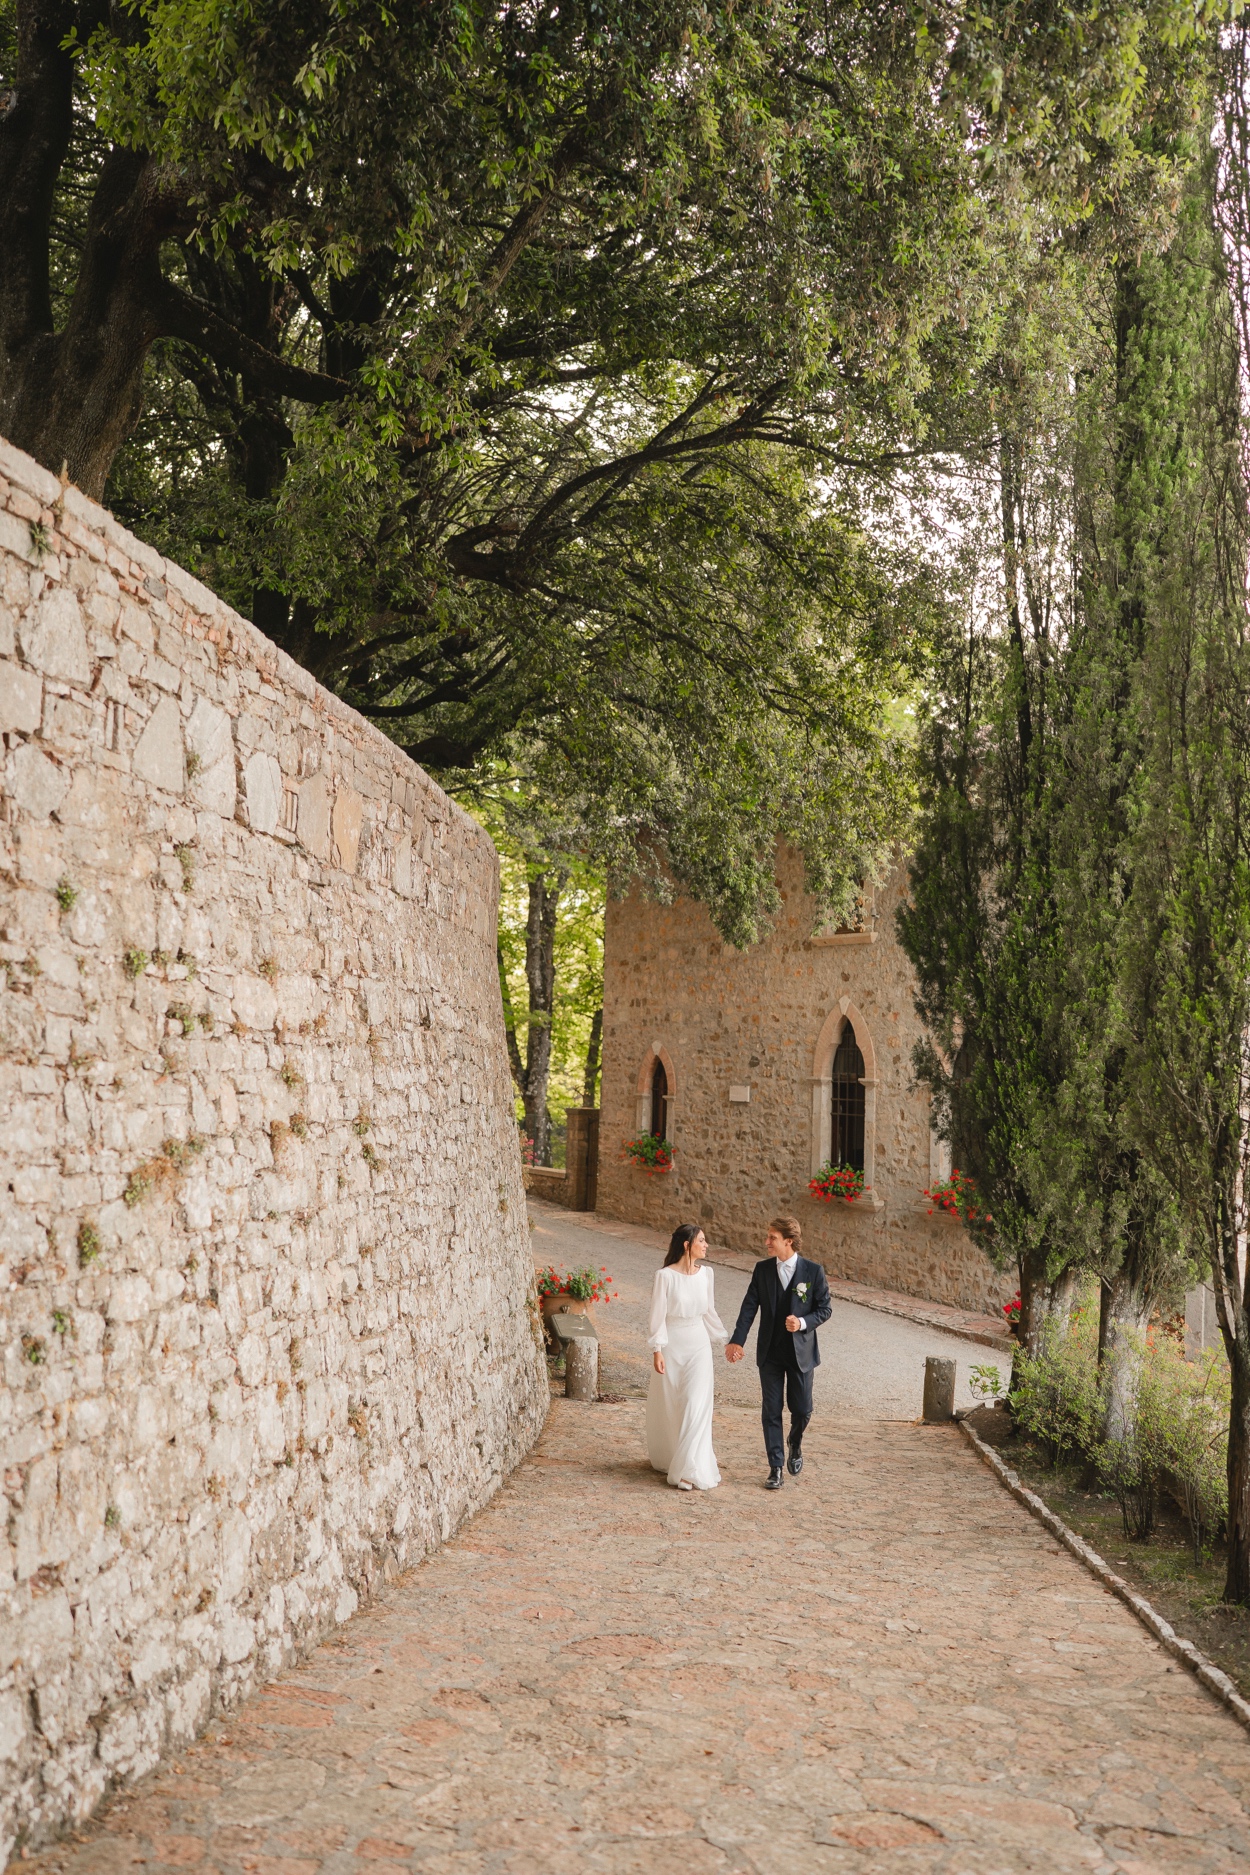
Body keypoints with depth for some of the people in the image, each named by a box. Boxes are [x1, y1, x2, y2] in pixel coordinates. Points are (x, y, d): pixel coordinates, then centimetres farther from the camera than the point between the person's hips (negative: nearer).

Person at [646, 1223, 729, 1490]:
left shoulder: (706, 1273, 0)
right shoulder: (665, 1276, -14)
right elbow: (657, 1315, -11)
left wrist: (724, 1338, 15)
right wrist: (657, 1351, -13)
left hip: (699, 1345, 3)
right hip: (672, 1345, -3)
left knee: (697, 1406, -5)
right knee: (668, 1407, 11)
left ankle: (691, 1469, -2)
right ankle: (666, 1458, 33)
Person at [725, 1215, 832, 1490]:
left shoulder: (813, 1271, -8)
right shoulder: (762, 1270, -1)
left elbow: (825, 1308, -3)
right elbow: (749, 1307, -5)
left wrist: (803, 1322, -22)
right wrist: (737, 1341, -17)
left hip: (800, 1352, -2)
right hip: (770, 1353, 2)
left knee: (802, 1409, 5)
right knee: (770, 1411, 3)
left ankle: (795, 1445, 37)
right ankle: (776, 1468, 12)